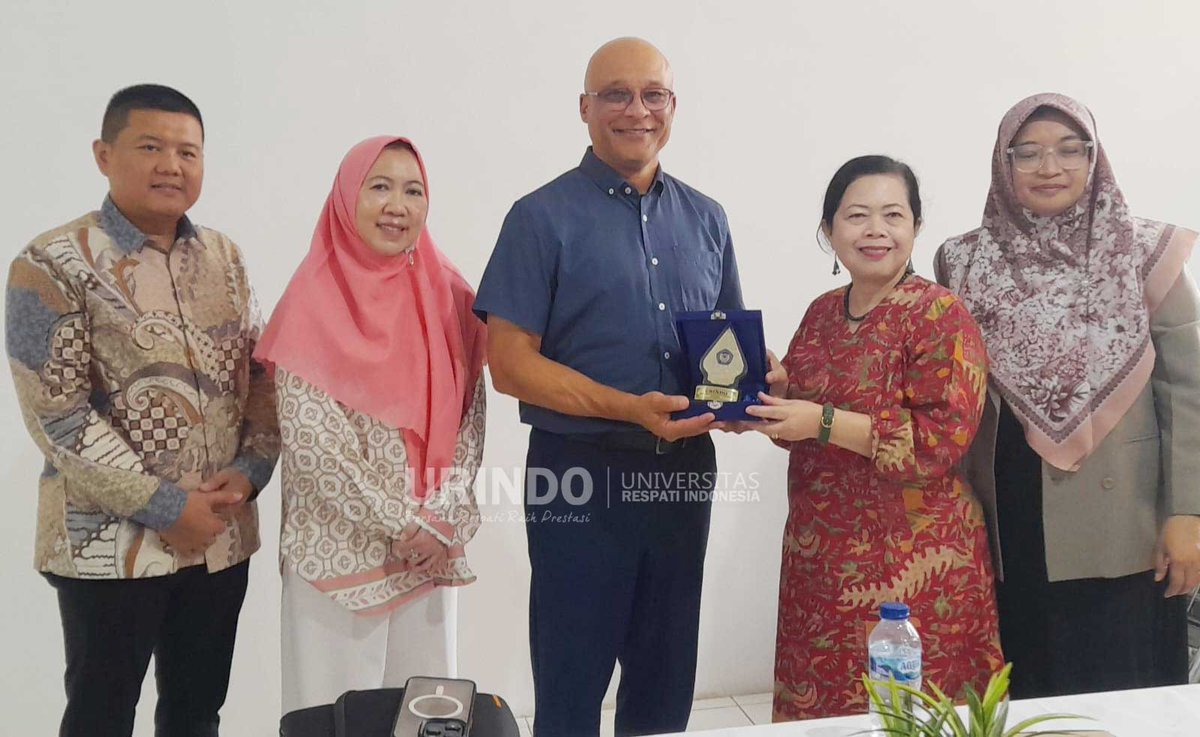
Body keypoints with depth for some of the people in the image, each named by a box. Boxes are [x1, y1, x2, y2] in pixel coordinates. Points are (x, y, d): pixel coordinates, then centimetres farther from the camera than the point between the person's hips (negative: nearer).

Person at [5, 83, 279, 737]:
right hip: (109, 543, -4)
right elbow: (58, 413, -14)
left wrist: (251, 468, -7)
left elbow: (260, 370, 9)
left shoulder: (223, 257, 7)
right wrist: (166, 508, -15)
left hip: (221, 534, 5)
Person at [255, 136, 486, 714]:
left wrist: (445, 519, -8)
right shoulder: (315, 303, -7)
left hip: (434, 547, 4)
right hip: (339, 549, -4)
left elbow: (471, 418, 4)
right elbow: (309, 440, -12)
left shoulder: (448, 296, 5)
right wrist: (401, 524, -12)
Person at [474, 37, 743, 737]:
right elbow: (511, 363, -11)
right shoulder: (543, 217, -6)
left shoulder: (705, 219, 9)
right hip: (582, 471, -4)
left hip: (685, 470, 5)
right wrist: (632, 409, -22)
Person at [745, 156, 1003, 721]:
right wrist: (772, 390, -3)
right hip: (819, 556, 6)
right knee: (820, 699, 14)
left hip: (909, 562, -6)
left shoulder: (939, 314, -10)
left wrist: (824, 422, -21)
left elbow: (942, 440, -19)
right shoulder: (822, 312, 8)